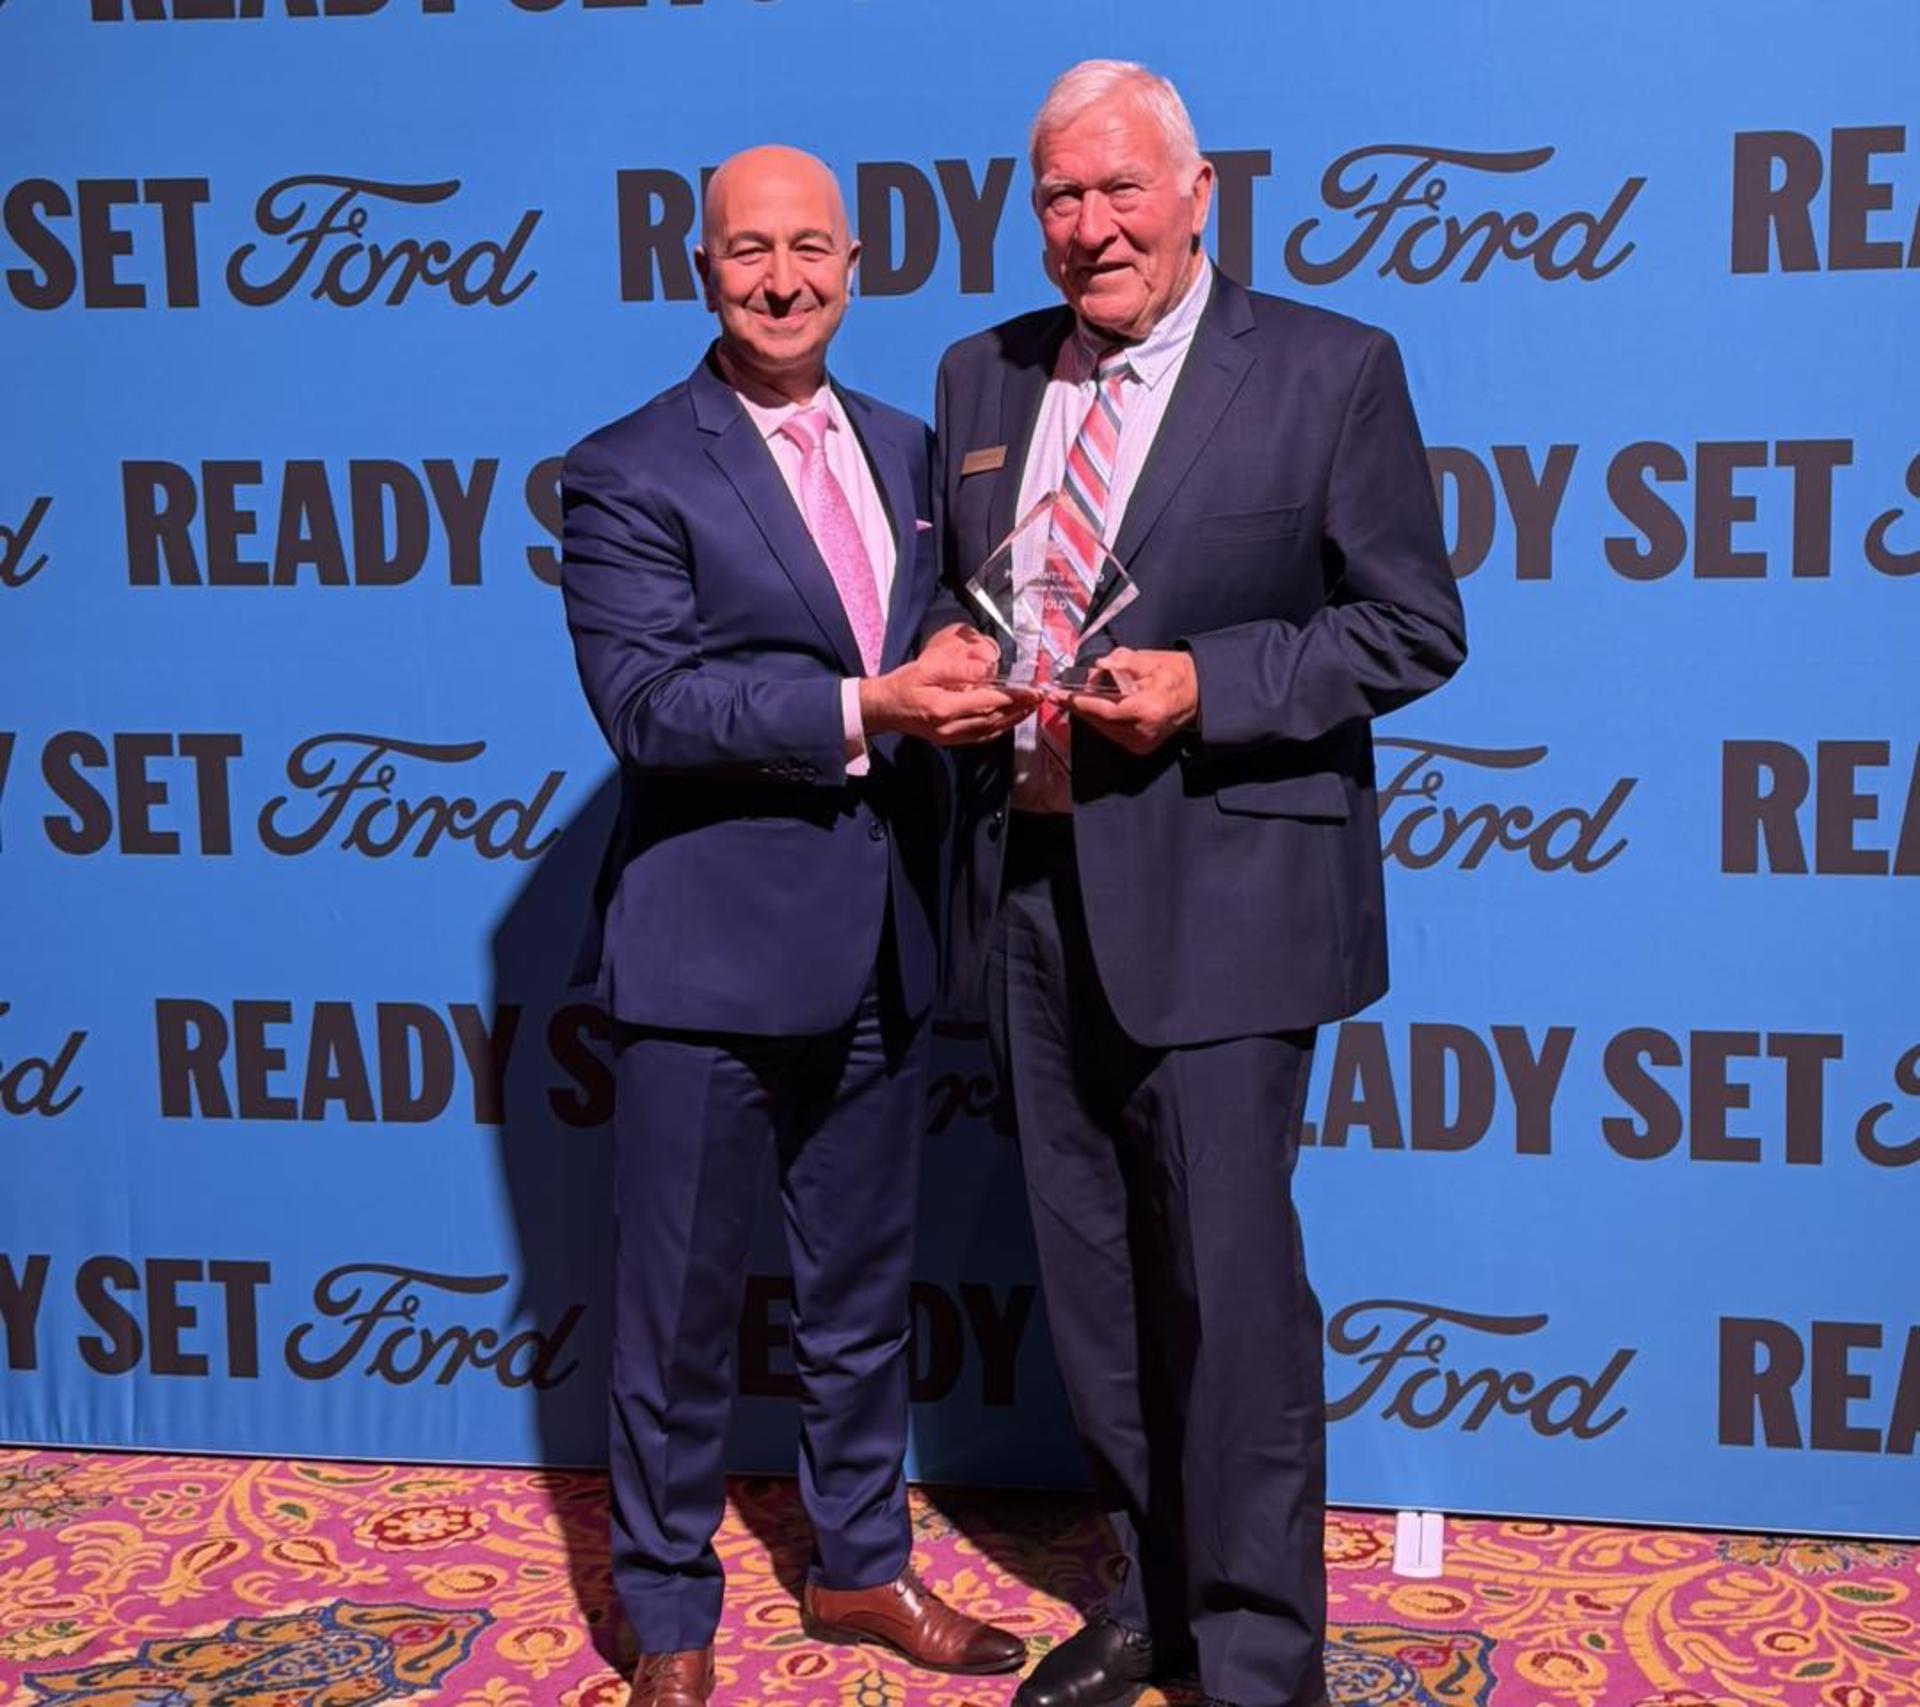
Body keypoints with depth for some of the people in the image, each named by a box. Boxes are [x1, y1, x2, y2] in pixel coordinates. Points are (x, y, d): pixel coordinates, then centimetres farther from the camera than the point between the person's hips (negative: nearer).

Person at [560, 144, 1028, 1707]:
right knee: (681, 1313, 7)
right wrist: (864, 709, -25)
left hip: (879, 951, 6)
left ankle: (861, 1567, 37)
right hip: (711, 955, -6)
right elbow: (646, 701, -19)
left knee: (864, 1294, 19)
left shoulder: (904, 448, 11)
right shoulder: (629, 475, -9)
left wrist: (968, 684, -6)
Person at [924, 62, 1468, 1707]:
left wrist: (1204, 685, -18)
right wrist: (953, 662, -3)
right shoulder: (980, 378, 11)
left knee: (1229, 1282, -2)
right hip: (1034, 885, 5)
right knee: (1089, 1271, 13)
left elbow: (1415, 627, -5)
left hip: (1215, 888, -5)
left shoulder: (1331, 369, -4)